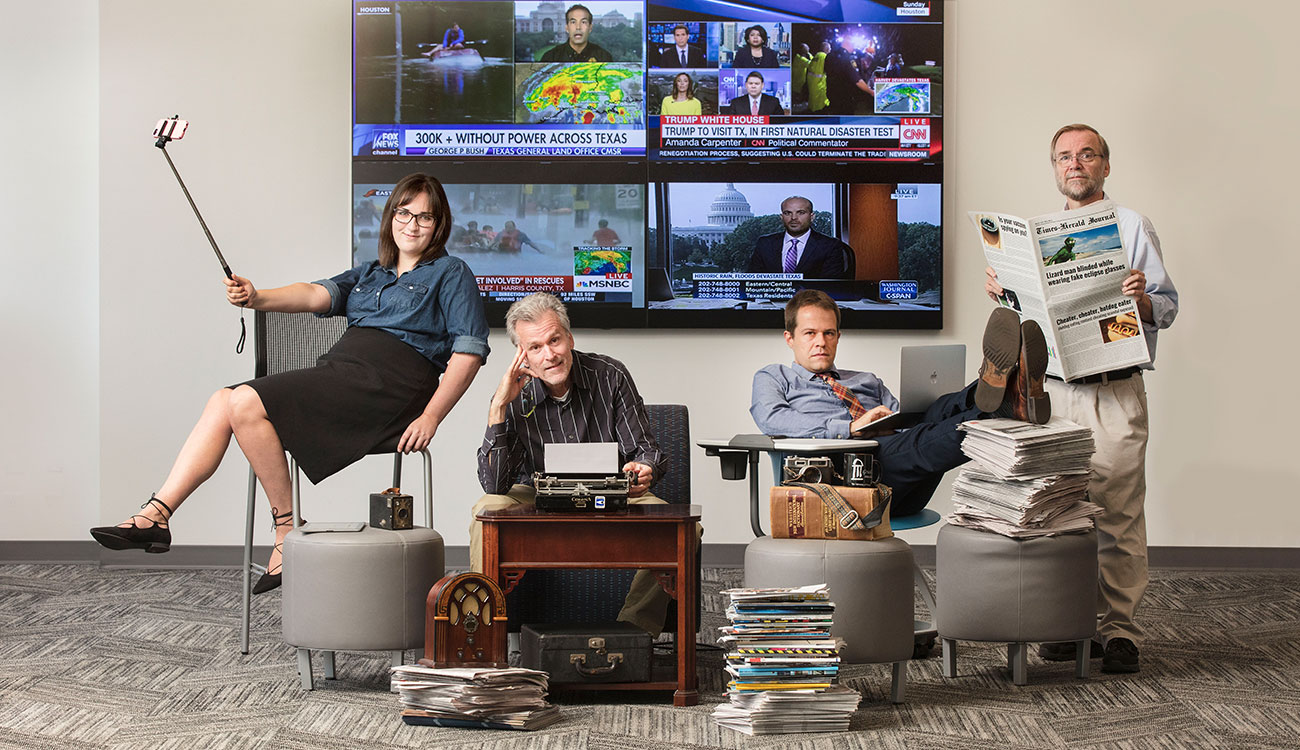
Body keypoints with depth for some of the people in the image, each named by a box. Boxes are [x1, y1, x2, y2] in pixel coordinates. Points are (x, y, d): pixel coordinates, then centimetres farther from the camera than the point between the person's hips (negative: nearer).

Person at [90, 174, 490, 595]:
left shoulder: (450, 273, 7)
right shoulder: (369, 274, 25)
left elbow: (469, 351, -4)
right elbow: (316, 295, 7)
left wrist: (430, 417, -16)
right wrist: (257, 298, -14)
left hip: (387, 379, -7)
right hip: (339, 368, 7)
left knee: (247, 405, -23)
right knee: (223, 403, -10)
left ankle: (287, 528, -17)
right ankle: (155, 516, -16)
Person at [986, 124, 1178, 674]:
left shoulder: (1131, 227, 5)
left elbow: (1167, 308, 0)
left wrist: (1141, 298, -21)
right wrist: (1001, 294, 4)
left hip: (1116, 392, -4)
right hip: (1055, 390, 4)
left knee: (1118, 514, -7)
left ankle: (1120, 630, -3)